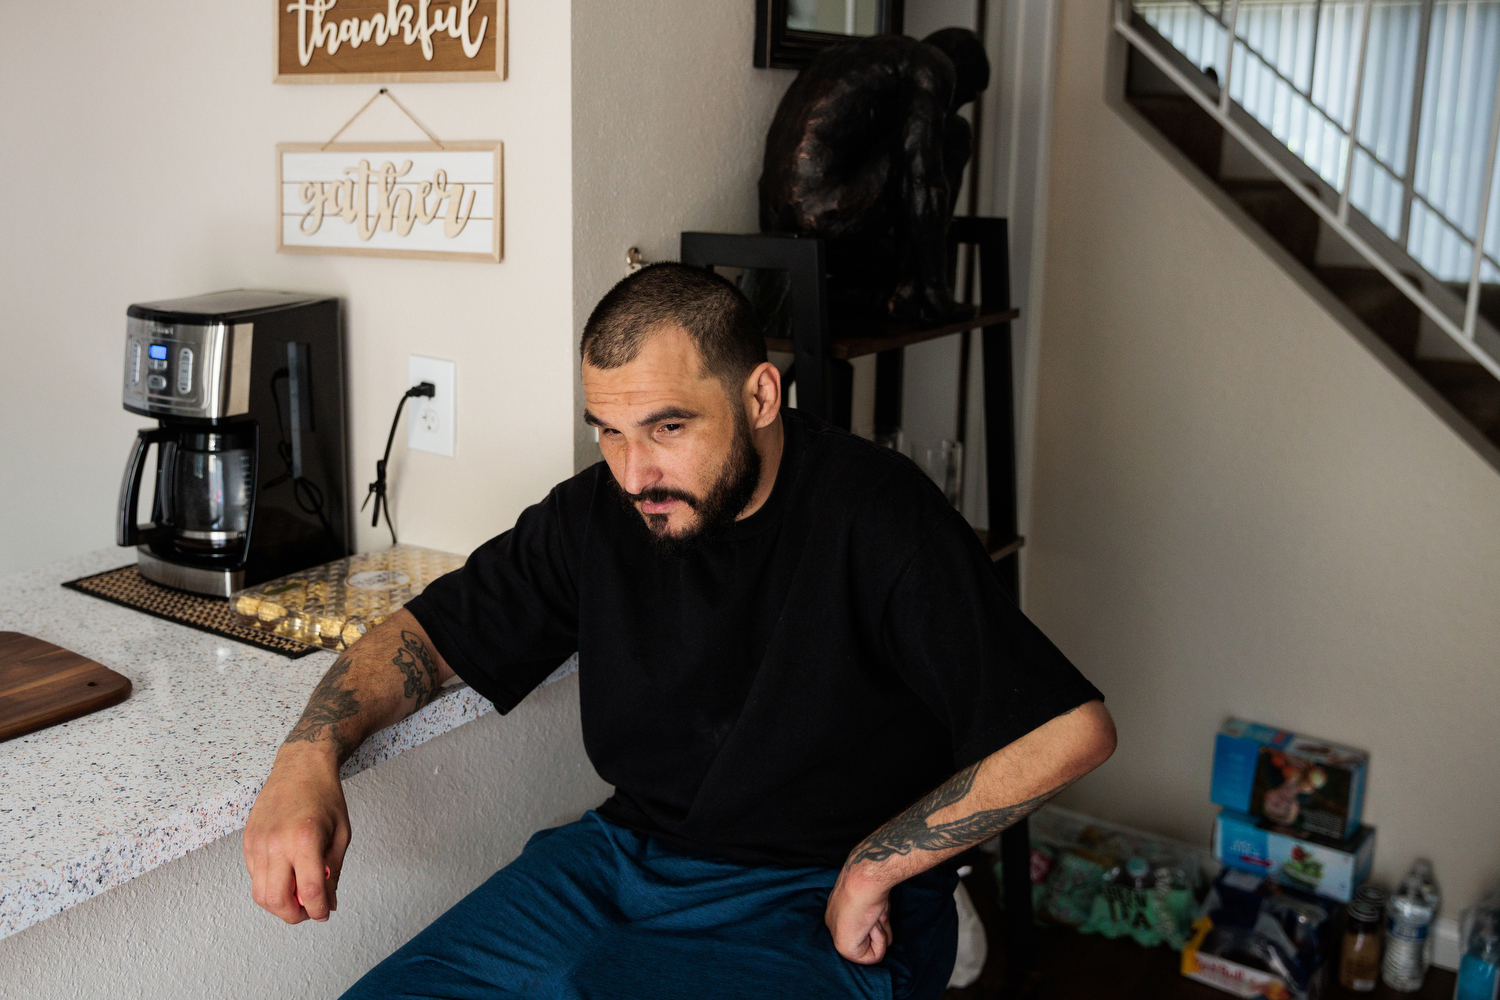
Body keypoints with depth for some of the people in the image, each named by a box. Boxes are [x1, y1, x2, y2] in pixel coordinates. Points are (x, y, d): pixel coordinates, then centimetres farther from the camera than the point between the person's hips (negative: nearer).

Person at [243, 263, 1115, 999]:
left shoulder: (877, 515, -17)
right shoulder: (599, 514, 0)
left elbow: (1072, 728, -19)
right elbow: (428, 632, 10)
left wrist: (871, 869, -14)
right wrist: (307, 761, -9)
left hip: (821, 909, -5)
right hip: (627, 856, 6)